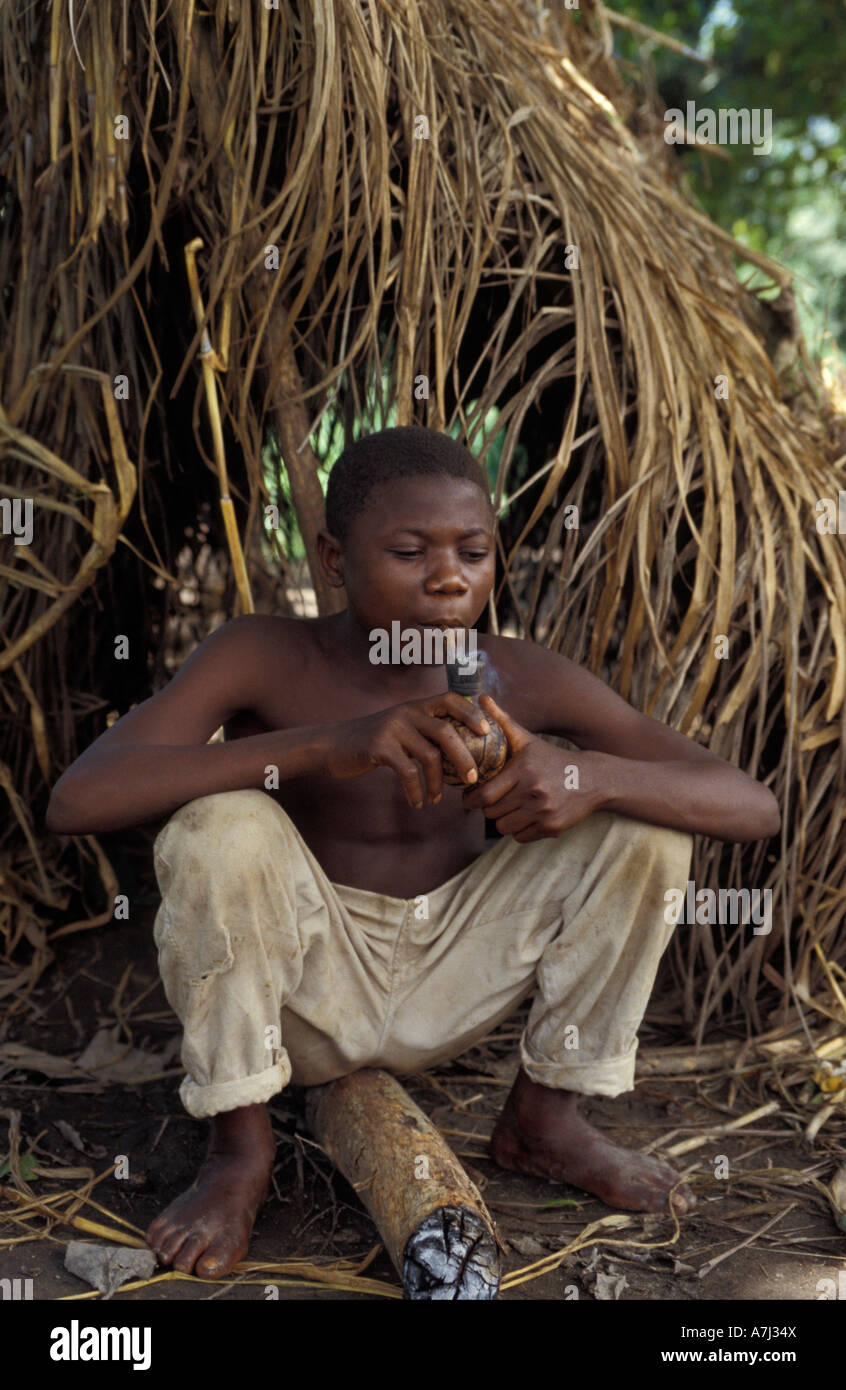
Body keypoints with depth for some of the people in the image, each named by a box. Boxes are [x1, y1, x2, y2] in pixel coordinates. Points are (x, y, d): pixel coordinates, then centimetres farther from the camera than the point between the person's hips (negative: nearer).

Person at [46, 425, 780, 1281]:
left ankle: (544, 1114, 6)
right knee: (219, 826, -31)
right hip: (302, 989, -2)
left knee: (645, 813, -12)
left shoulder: (521, 679, -12)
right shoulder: (265, 658, -18)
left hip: (448, 990, 3)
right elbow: (75, 800, -32)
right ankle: (239, 1148, -8)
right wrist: (325, 744, -41)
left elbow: (754, 806, -11)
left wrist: (590, 776, -33)